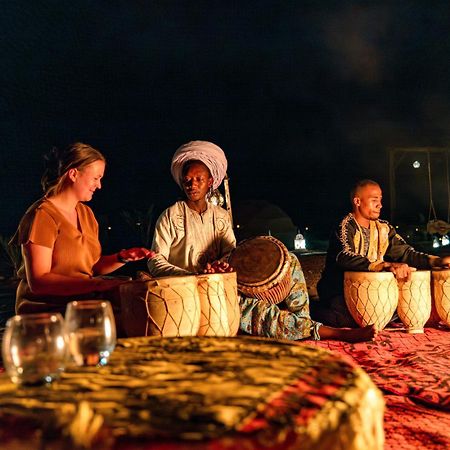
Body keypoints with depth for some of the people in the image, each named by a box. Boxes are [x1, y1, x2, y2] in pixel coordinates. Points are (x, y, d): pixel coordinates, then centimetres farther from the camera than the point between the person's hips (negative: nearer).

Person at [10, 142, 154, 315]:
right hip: (47, 312, -8)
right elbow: (38, 282, -20)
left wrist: (121, 258, -4)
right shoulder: (43, 215, -13)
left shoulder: (86, 213, 13)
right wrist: (95, 284, -28)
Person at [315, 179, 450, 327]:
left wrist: (437, 261, -16)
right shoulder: (345, 227, -16)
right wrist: (387, 265, -45)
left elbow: (404, 252, 2)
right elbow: (345, 258, -33)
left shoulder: (383, 228, 8)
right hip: (338, 293, -7)